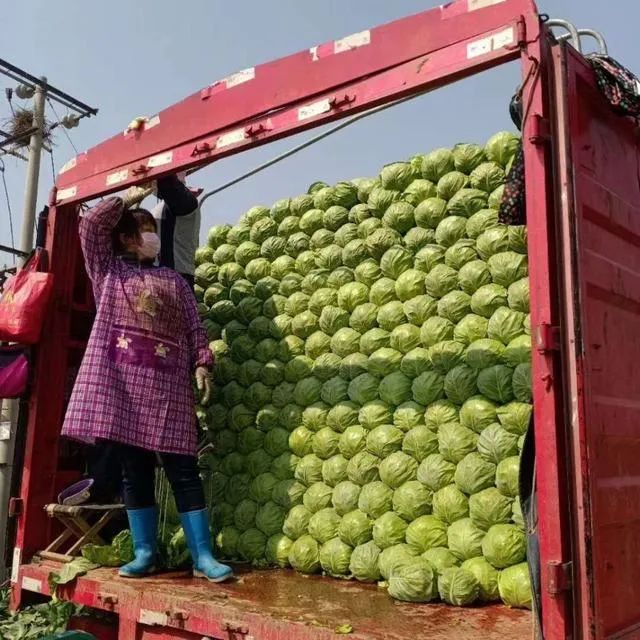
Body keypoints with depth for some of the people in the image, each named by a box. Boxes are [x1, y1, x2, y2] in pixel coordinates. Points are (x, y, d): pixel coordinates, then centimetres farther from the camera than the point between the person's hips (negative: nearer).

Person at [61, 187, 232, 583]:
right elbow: (91, 224, 3)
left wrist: (202, 365, -1)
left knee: (183, 468, -3)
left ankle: (203, 556, -2)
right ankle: (145, 553, 11)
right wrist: (129, 199, 11)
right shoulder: (108, 269, 16)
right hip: (120, 376, 0)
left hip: (167, 381, 1)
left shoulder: (174, 280, 19)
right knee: (134, 469, 2)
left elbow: (194, 328, 12)